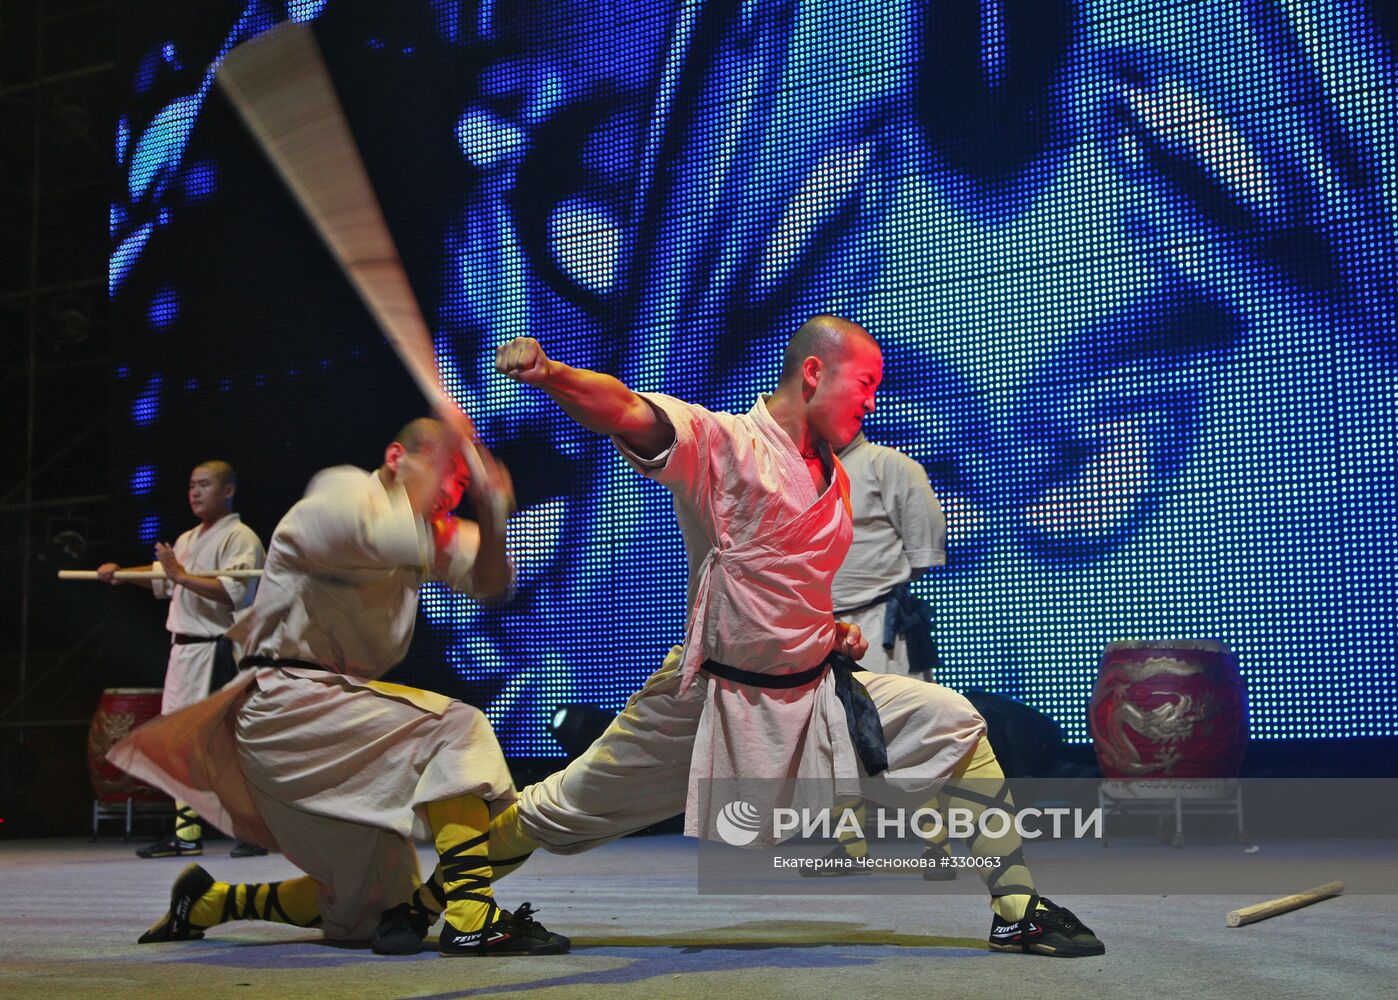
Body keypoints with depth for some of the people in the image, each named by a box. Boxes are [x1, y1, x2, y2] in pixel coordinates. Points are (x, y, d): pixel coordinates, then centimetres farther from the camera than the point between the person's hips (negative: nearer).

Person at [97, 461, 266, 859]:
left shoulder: (240, 538, -8)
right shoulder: (188, 539, 20)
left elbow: (232, 591, -23)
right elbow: (161, 578, 35)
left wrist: (181, 575, -26)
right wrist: (120, 572, 20)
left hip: (217, 651, -9)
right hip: (183, 649, 9)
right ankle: (186, 833, 17)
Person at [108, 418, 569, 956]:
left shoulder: (423, 528, 17)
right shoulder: (343, 492, -10)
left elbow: (487, 580, 7)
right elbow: (399, 538, -31)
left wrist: (491, 517, -13)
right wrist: (443, 447, -22)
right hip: (289, 703, -10)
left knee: (372, 902, 13)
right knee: (455, 730, -27)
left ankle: (206, 901, 26)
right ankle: (472, 920, -33)